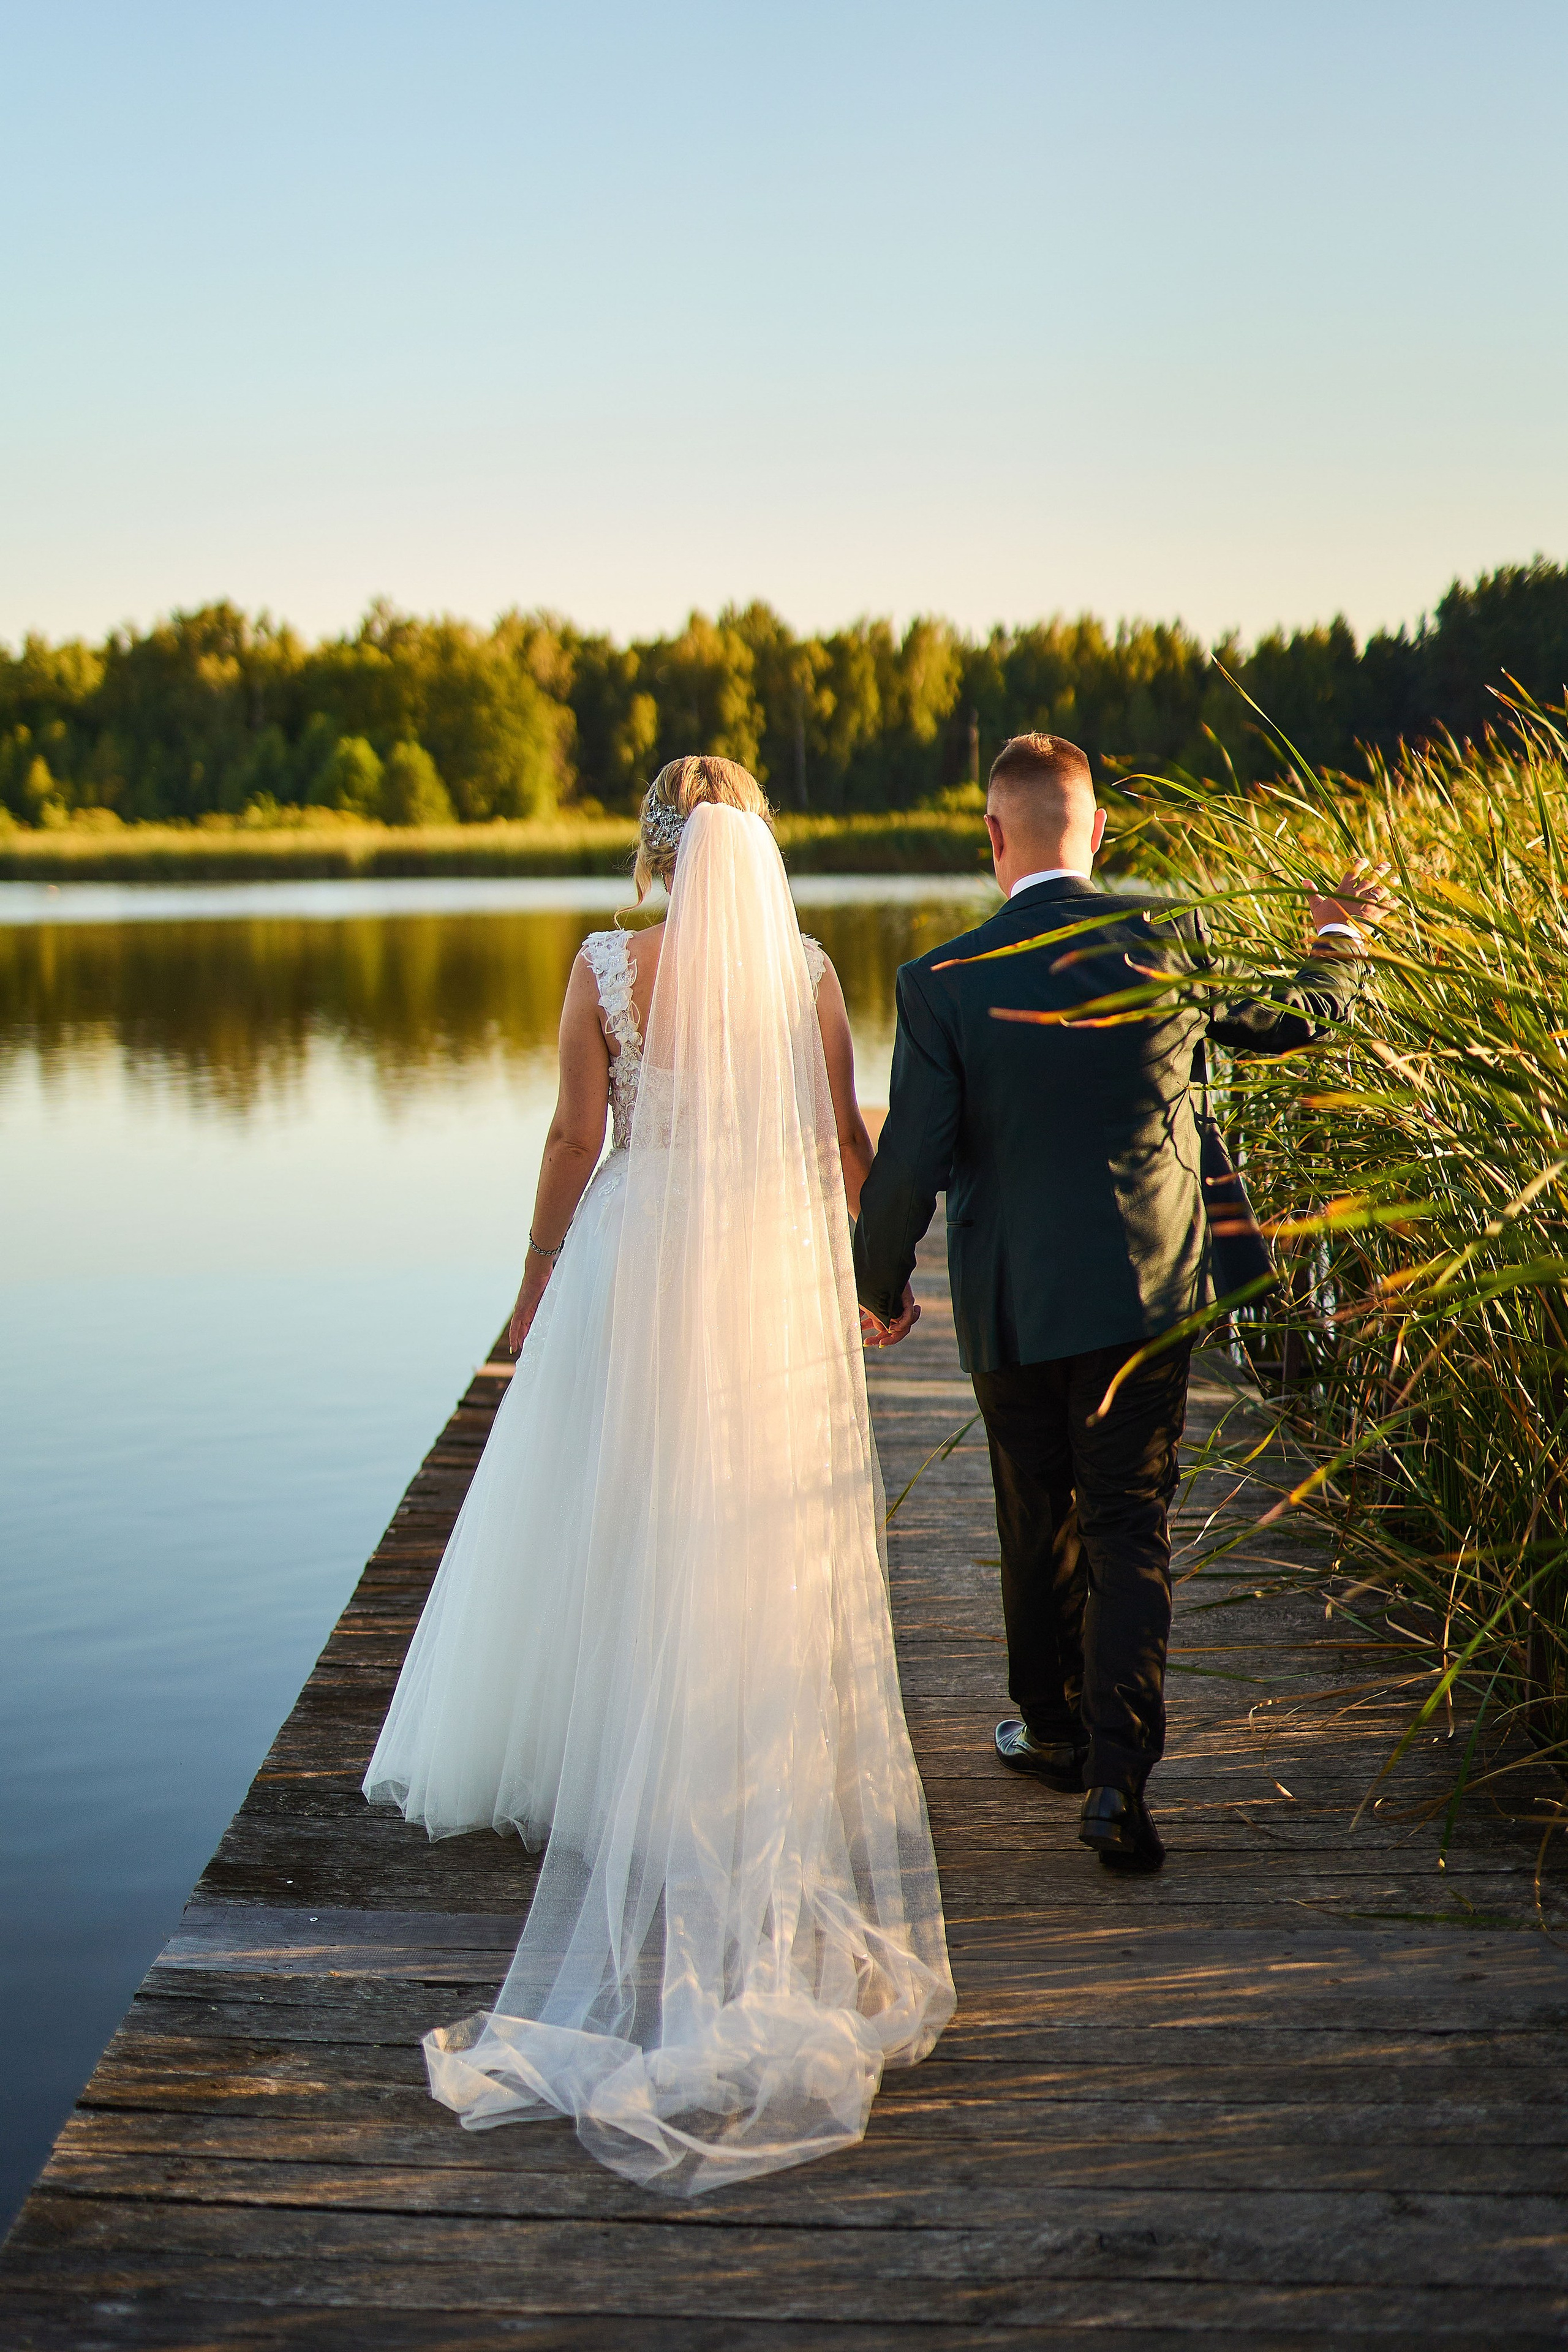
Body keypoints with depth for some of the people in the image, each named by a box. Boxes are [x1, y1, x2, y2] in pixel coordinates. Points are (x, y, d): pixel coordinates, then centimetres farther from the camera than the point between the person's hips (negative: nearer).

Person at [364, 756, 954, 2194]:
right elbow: (846, 1144, 2)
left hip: (637, 1268, -1)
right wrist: (865, 1265, 18)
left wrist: (539, 1284, 7)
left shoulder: (608, 969, -7)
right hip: (776, 1283, 1)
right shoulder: (809, 974, -3)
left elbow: (577, 1137, -5)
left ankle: (606, 1763, 23)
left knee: (614, 1529, 13)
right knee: (764, 1544, 11)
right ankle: (763, 1777, 20)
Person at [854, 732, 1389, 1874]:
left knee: (1038, 1521, 18)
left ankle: (1054, 1726, 36)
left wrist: (880, 1289, 7)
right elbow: (1291, 1019, 12)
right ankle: (1118, 1771, -7)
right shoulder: (1170, 939, -6)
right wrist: (1343, 943, 33)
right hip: (1148, 1288, 1)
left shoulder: (943, 983, -12)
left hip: (1012, 1305, -1)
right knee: (1131, 1529, 5)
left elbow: (910, 1165, -11)